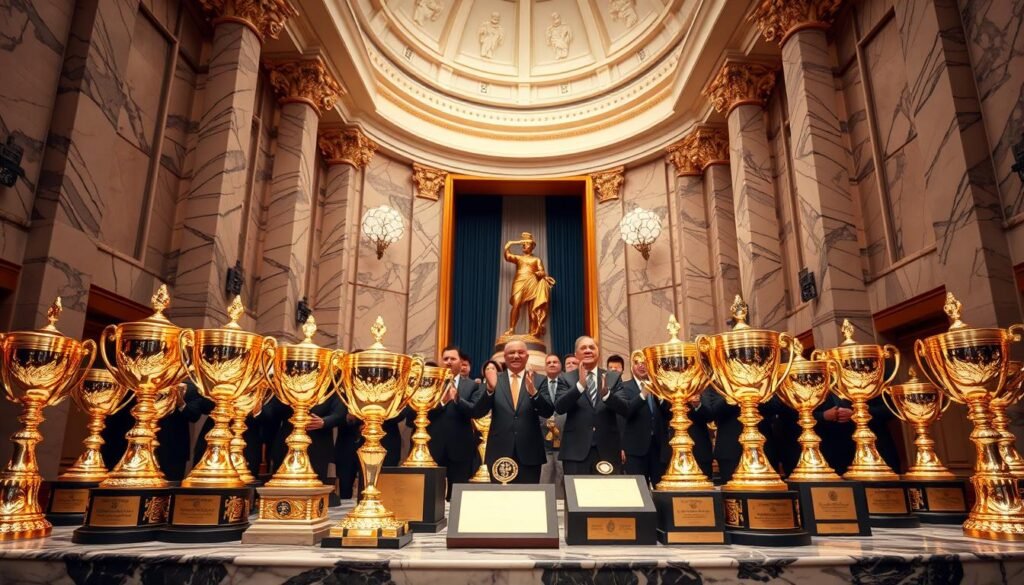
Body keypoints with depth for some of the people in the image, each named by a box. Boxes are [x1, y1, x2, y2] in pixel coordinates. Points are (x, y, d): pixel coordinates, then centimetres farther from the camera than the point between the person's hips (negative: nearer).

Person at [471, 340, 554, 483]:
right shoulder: (494, 380, 4)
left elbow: (548, 412, -8)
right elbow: (477, 413, -4)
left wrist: (533, 391, -27)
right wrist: (490, 388, -22)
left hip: (529, 454, 0)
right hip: (499, 452, 0)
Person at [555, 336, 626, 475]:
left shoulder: (614, 377, 8)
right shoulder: (566, 378, 6)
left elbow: (625, 410, -3)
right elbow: (559, 408, -9)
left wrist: (606, 393, -23)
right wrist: (580, 384, -22)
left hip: (608, 450, 1)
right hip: (575, 451, -1)